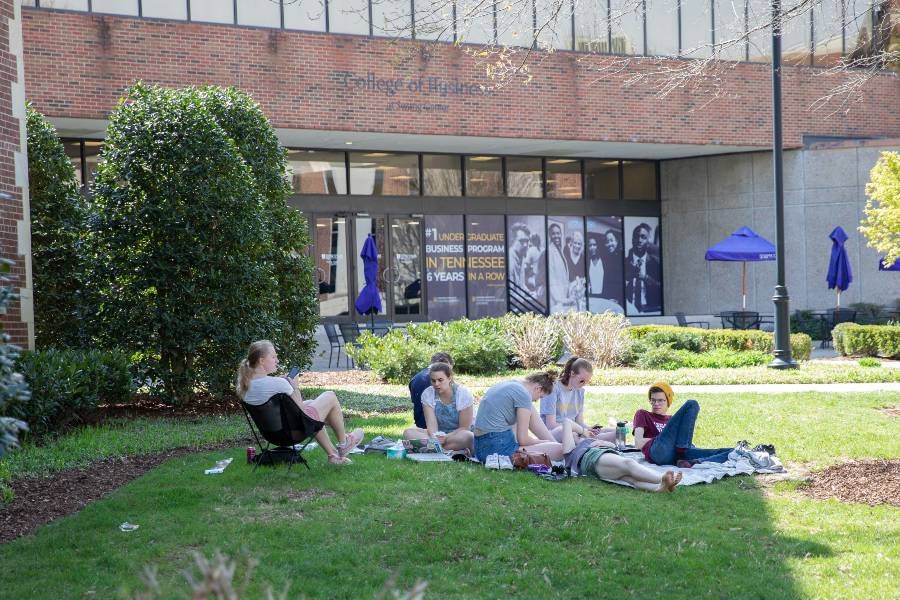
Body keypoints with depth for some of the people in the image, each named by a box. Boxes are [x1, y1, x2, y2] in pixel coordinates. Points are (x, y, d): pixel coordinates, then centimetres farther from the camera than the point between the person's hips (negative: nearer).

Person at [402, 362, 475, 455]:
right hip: (439, 434, 3)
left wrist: (445, 438, -28)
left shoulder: (463, 394, -14)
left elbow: (464, 428, -14)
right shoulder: (427, 394, -6)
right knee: (408, 433, -23)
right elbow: (431, 424, -14)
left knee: (467, 437, -40)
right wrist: (434, 438, -36)